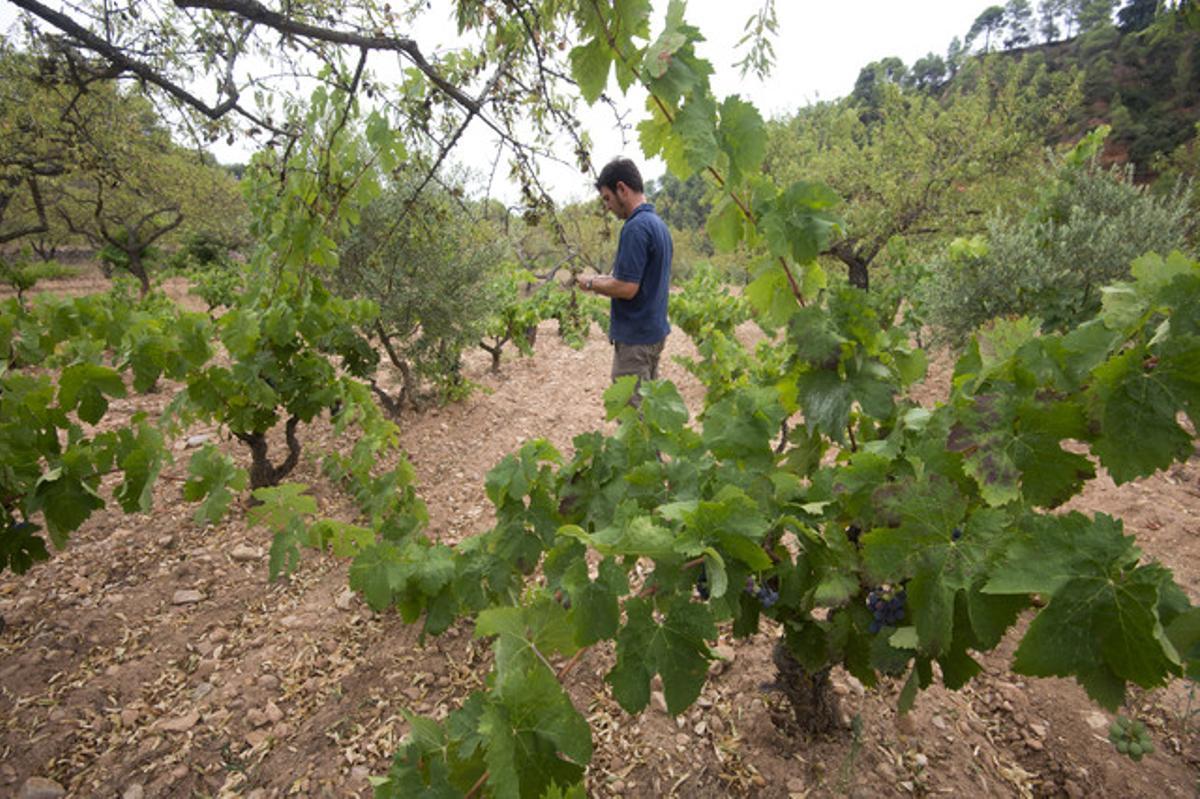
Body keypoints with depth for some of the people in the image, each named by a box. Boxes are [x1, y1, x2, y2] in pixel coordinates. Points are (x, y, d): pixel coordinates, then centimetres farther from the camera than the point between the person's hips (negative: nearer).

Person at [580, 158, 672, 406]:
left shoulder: (636, 227, -19)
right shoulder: (659, 224, 11)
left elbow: (627, 288, -24)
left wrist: (592, 284, -7)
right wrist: (609, 278, 13)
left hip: (635, 336, -10)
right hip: (655, 330, 10)